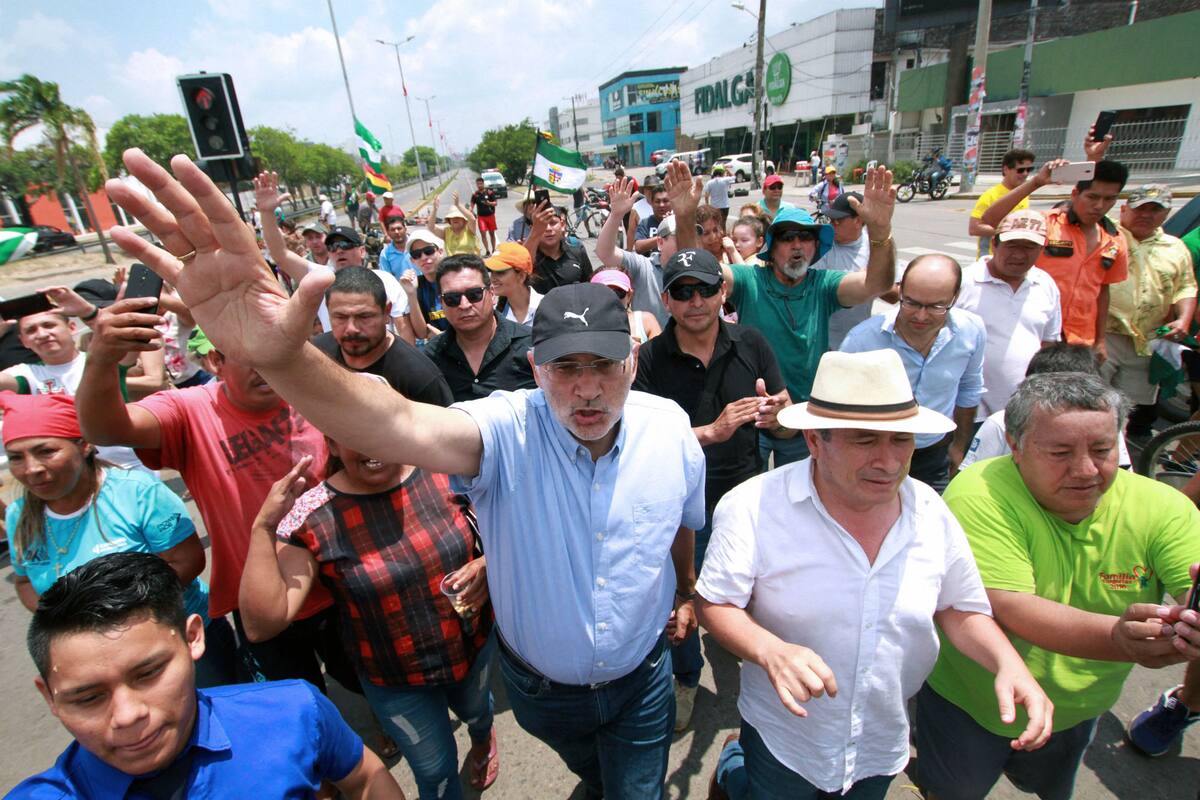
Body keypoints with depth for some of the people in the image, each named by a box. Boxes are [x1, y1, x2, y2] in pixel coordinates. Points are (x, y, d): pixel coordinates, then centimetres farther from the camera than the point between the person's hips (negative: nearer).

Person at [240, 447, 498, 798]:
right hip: (395, 682, -2)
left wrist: (486, 565, -27)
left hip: (475, 647, 3)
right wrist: (264, 526, -37)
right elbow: (262, 625, -28)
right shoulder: (311, 518, -23)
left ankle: (483, 737, 72)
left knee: (475, 709, 35)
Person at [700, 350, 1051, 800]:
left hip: (882, 746, 4)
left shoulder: (931, 513, -11)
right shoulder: (753, 508, -25)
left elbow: (960, 608, 2)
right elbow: (716, 605, -18)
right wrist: (769, 651, -36)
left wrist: (1008, 663, -17)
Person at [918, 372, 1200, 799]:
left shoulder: (1161, 507, -15)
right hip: (967, 704, -4)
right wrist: (1119, 638, -51)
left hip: (1077, 711, 5)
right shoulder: (980, 495, -30)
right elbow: (1006, 608, -36)